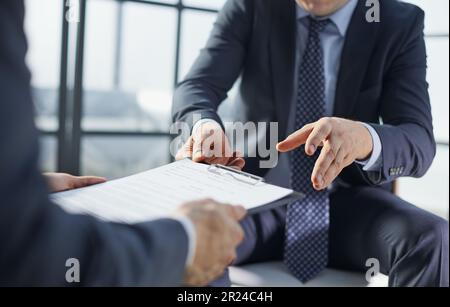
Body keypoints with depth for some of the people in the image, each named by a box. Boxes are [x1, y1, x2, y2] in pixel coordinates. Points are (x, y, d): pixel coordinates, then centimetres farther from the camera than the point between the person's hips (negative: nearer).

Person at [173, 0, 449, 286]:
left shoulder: (400, 24, -1)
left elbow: (420, 143, -11)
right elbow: (196, 87, -5)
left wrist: (365, 139, -35)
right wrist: (204, 124, -30)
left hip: (350, 203, 1)